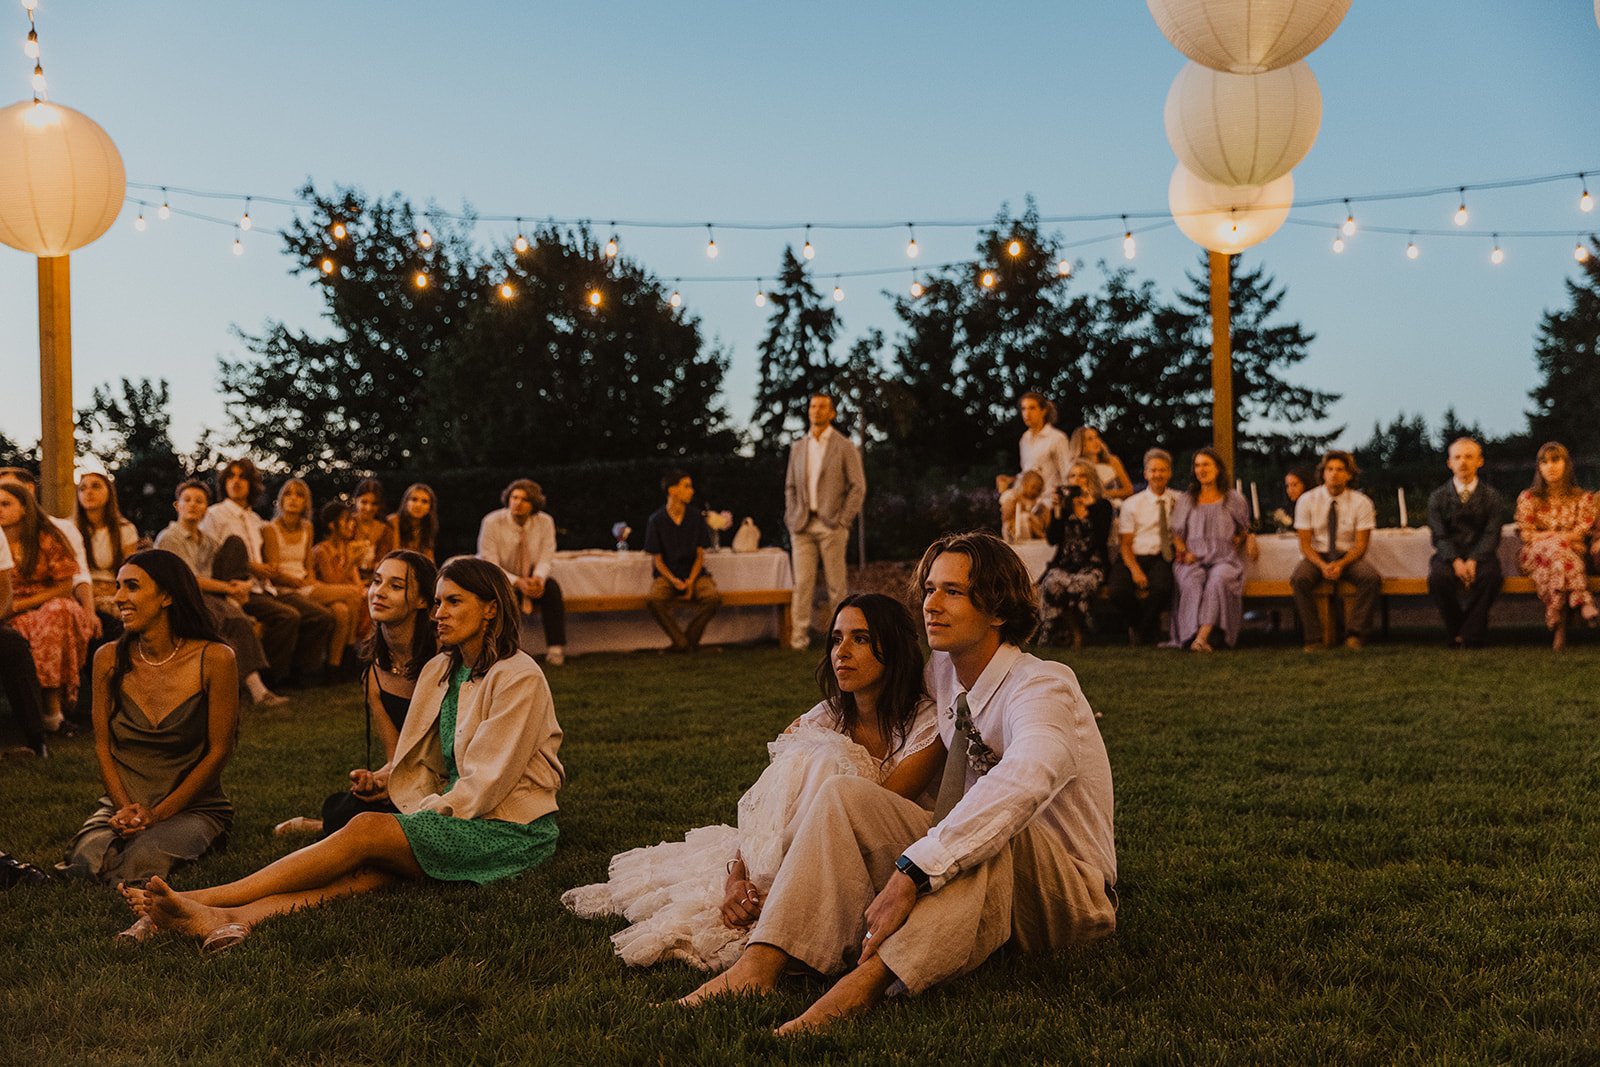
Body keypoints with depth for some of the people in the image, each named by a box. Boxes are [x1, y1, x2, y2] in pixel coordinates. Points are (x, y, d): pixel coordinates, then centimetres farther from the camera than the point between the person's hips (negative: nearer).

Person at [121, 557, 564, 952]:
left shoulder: (518, 678, -10)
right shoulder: (440, 671, 14)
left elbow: (486, 782, -15)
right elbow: (428, 764, 18)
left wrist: (420, 816, -14)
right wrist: (385, 781, -1)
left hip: (512, 832, -7)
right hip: (461, 817, 7)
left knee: (368, 830, -26)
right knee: (366, 867, -24)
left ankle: (202, 899, -32)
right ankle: (235, 919, -47)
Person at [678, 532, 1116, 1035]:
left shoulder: (1044, 686, -20)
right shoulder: (944, 673, 4)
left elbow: (1028, 775, -43)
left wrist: (912, 872, -48)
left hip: (1068, 888, -6)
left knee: (992, 828, -39)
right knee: (843, 795, -13)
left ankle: (872, 977, -50)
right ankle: (761, 964, -29)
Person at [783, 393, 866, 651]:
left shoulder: (844, 446, 1)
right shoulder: (798, 447, 14)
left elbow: (858, 486, -2)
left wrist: (843, 521, -8)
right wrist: (791, 518, 6)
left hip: (831, 525, -3)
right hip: (802, 526, 3)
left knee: (835, 583, 1)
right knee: (802, 582, -4)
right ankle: (799, 636, -4)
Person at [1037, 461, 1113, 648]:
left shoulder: (1102, 505, 7)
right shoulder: (1063, 504, 15)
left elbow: (1102, 539, -8)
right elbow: (1052, 539, 4)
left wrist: (1090, 508, -9)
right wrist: (1058, 511, -5)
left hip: (1092, 565, -2)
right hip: (1064, 563, 2)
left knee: (1081, 584, -36)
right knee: (1052, 584, -32)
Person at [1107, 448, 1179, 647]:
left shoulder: (1179, 501, 12)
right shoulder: (1131, 504, 7)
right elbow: (1125, 544, 2)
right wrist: (1135, 570, -15)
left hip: (1162, 559, 0)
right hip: (1135, 557, 0)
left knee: (1162, 587, -35)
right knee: (1118, 592, -30)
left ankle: (1140, 631, -6)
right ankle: (1150, 628, 2)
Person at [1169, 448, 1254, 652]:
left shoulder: (1234, 499, 18)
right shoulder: (1185, 500, 20)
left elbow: (1244, 530, 26)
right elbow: (1176, 533, 18)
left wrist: (1248, 539, 3)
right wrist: (1183, 551, -2)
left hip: (1224, 559, -1)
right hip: (1193, 559, 1)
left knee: (1218, 579, -38)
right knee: (1191, 581, -36)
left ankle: (1202, 636, -48)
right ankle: (1193, 635, -44)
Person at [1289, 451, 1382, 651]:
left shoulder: (1361, 502, -5)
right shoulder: (1307, 500, -4)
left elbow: (1361, 544, -6)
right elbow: (1305, 544, -5)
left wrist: (1340, 565, -24)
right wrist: (1322, 565, -24)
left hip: (1349, 556, 0)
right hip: (1317, 556, 0)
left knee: (1371, 578, -31)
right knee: (1299, 579, -33)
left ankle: (1355, 634, -22)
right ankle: (1313, 638, -25)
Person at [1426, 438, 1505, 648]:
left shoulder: (1491, 496, 6)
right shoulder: (1437, 497, 7)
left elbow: (1491, 534, -4)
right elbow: (1439, 536, -2)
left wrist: (1473, 560, -22)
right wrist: (1456, 560, -21)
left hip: (1480, 555, 0)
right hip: (1449, 555, 0)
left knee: (1490, 574, -34)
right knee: (1438, 575, -33)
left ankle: (1472, 635, -23)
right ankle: (1455, 634, -18)